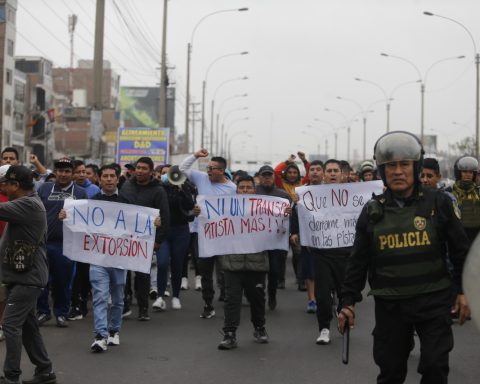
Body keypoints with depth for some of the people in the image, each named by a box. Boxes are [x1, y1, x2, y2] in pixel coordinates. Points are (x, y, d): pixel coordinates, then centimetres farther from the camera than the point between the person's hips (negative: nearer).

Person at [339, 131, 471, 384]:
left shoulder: (439, 203, -1)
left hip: (433, 301, -2)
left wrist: (463, 291, 1)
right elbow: (358, 261, 9)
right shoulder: (372, 211, 4)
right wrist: (348, 301, 6)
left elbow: (460, 250, 4)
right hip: (389, 305, 2)